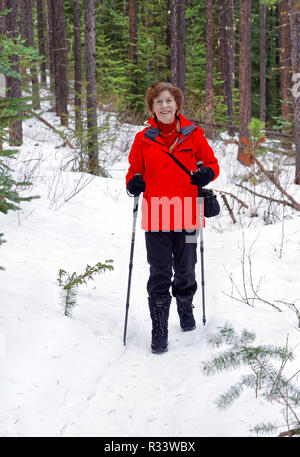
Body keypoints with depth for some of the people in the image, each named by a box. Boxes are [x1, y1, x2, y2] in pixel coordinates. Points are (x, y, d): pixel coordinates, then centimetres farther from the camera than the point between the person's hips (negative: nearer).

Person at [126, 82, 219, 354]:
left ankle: (186, 309, 41)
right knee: (159, 275, -2)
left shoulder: (193, 134, 3)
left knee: (185, 271, 13)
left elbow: (212, 163, 11)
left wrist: (207, 174, -12)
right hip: (155, 217, 0)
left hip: (186, 216, 1)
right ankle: (159, 330, 7)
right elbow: (135, 171, 13)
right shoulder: (143, 139, 4)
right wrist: (133, 184, -9)